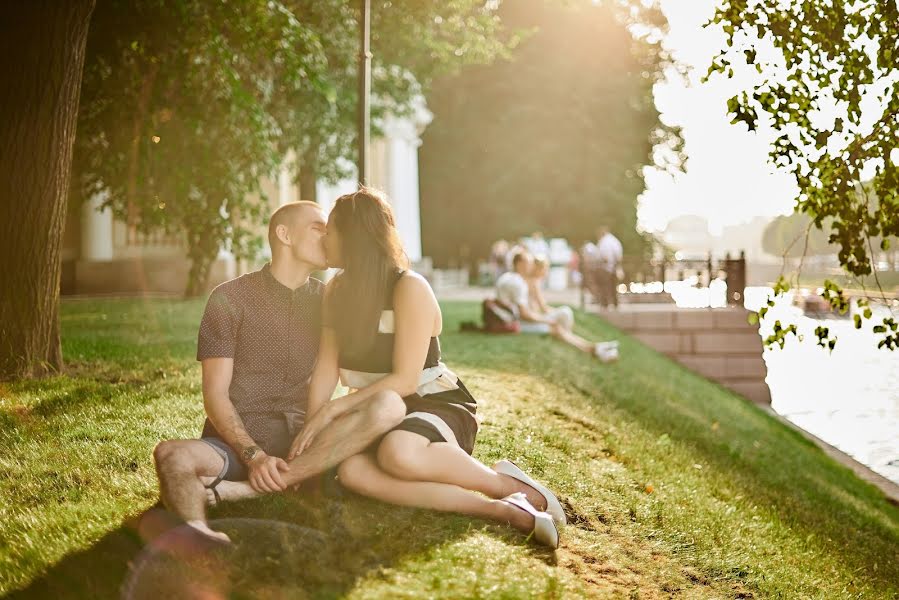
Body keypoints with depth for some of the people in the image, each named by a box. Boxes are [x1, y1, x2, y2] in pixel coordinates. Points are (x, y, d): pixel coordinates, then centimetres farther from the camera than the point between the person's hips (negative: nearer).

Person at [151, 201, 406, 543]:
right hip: (238, 440, -2)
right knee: (172, 455, -33)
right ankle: (199, 537, -63)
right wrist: (254, 456, -18)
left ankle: (249, 488, -31)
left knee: (389, 405, -25)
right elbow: (215, 395, -3)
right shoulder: (229, 298, 3)